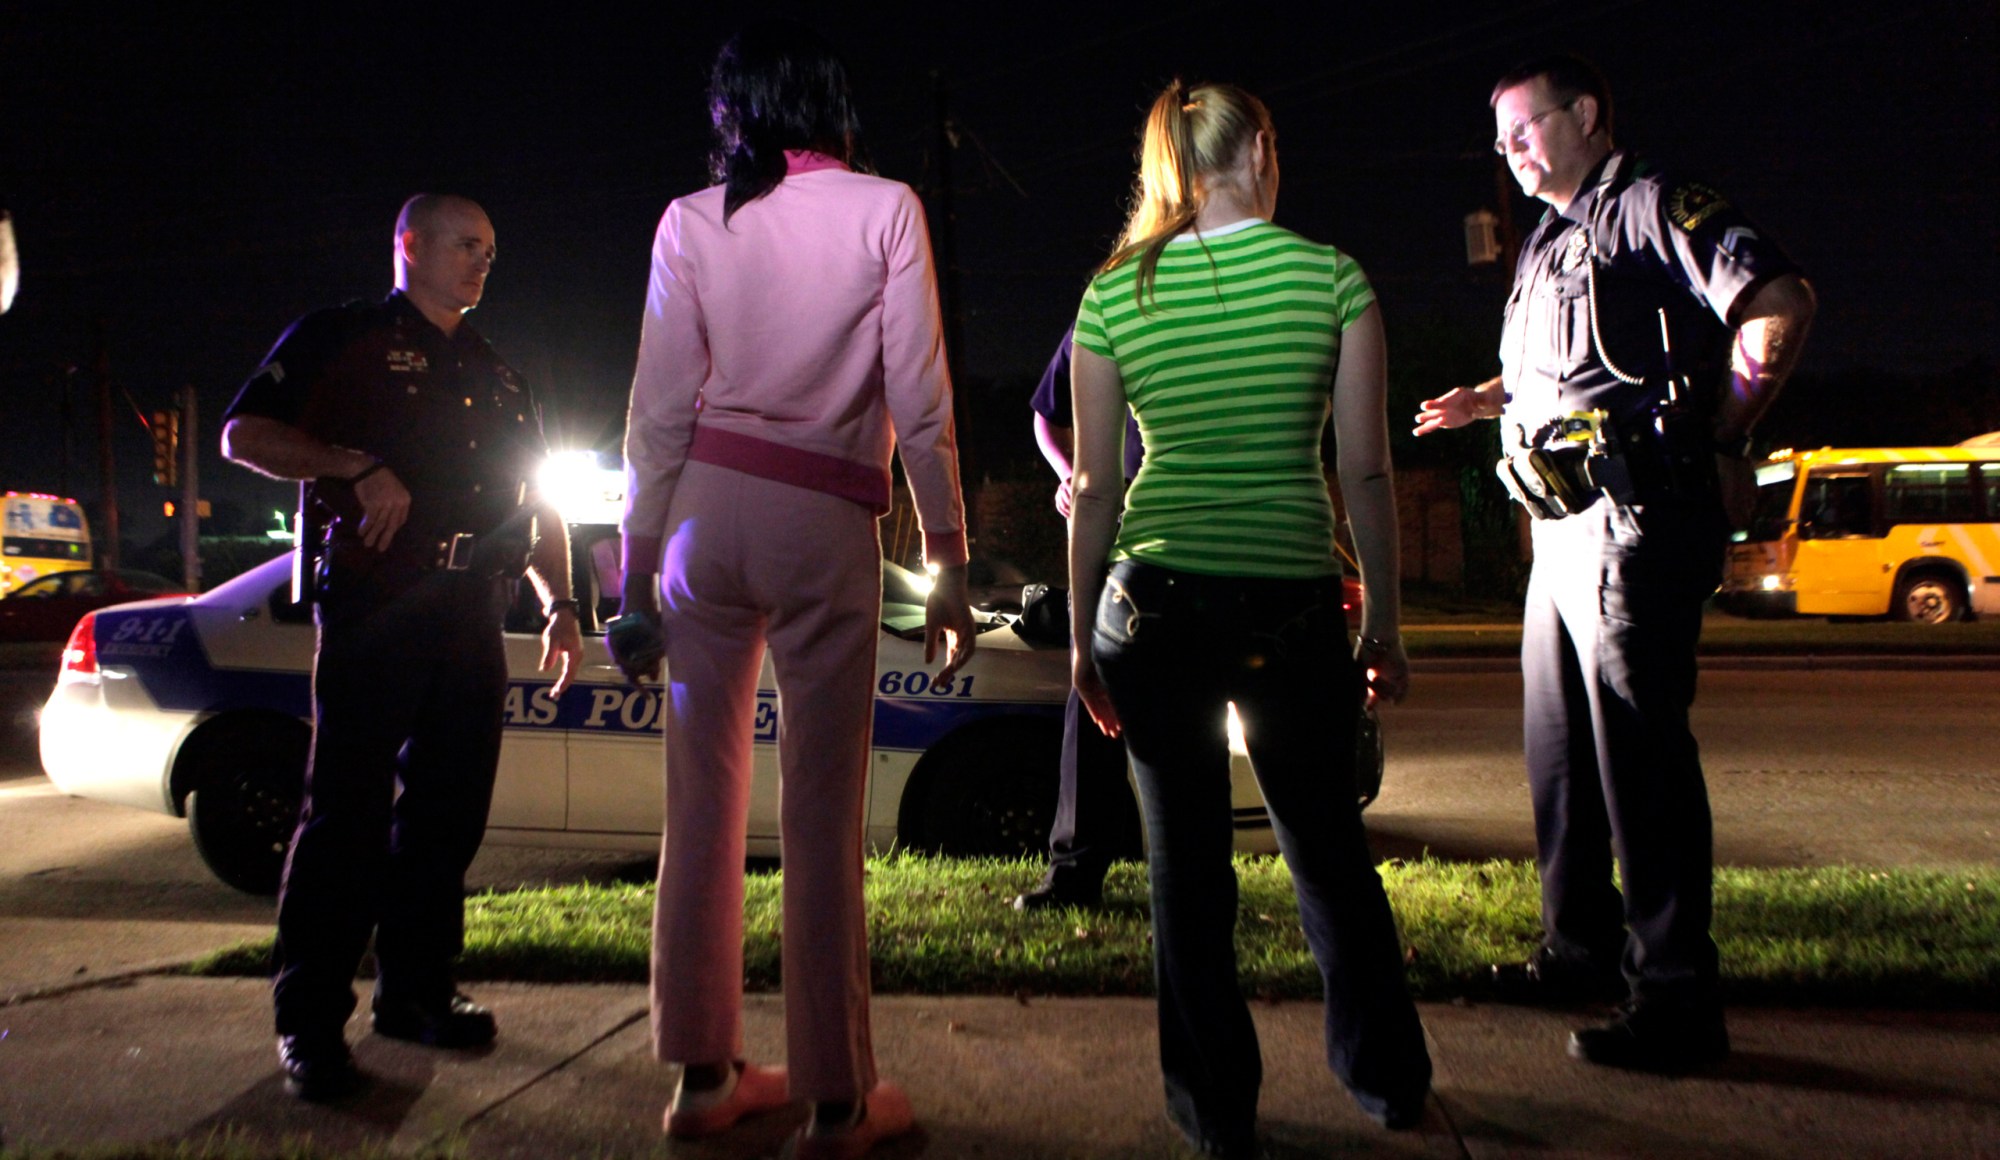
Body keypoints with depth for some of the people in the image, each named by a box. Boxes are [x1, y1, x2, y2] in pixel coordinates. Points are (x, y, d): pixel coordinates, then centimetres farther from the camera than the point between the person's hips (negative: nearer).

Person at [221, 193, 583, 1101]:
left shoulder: (498, 379, 23)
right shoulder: (339, 339, 6)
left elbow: (538, 506, 24)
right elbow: (244, 435, -3)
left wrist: (560, 604, 13)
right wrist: (359, 468, -16)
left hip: (472, 623, 6)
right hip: (372, 610, -6)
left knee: (447, 816, 8)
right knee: (347, 814, -6)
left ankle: (416, 992, 19)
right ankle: (310, 1023, 1)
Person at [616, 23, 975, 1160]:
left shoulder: (690, 221, 9)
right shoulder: (886, 210, 3)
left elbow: (660, 407, 4)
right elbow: (921, 405, -2)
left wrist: (639, 562, 9)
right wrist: (950, 562, 2)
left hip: (708, 510, 3)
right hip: (828, 523, -3)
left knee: (704, 798, 9)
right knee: (823, 814, -1)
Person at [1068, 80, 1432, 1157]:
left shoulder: (1114, 294, 0)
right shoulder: (1331, 276, -2)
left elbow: (1094, 487, 0)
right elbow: (1367, 472, -3)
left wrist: (1083, 637, 8)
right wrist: (1384, 625, 6)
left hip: (1157, 604, 0)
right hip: (1295, 602, 0)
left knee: (1186, 860, 10)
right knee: (1327, 845, 18)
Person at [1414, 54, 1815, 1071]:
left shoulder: (1650, 205, -5)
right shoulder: (1548, 244, 23)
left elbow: (1779, 303, -18)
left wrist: (1720, 439, -13)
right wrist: (1488, 402, 22)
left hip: (1636, 512, -10)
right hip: (1563, 519, 10)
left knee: (1639, 749, -9)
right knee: (1560, 745, 14)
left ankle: (1676, 998, -2)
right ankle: (1582, 949, 26)